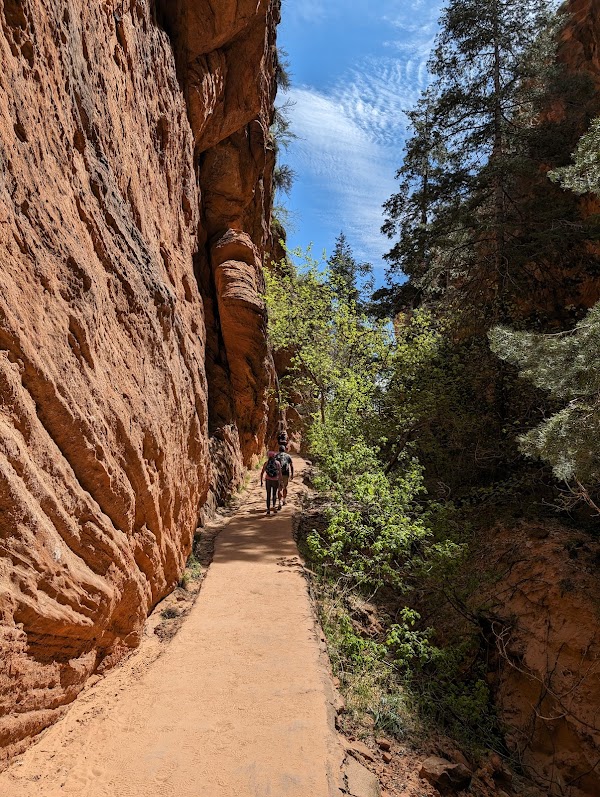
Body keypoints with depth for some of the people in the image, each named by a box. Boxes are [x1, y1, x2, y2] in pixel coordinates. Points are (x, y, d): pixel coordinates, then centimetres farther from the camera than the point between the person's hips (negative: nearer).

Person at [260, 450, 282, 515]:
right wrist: (280, 482, -2)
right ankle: (274, 506, -3)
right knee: (274, 494, 17)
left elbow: (262, 473, 0)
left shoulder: (266, 463, 2)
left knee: (268, 495, 10)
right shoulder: (277, 463, -1)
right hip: (275, 481, -1)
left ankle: (268, 509, 4)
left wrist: (261, 481, 8)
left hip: (268, 480, 1)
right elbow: (280, 473, -6)